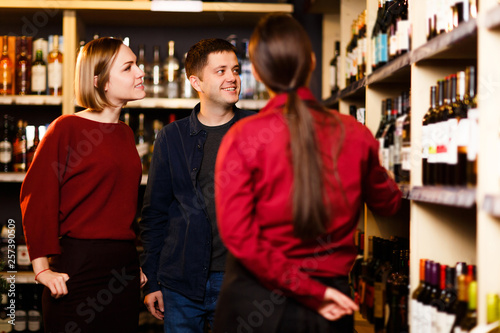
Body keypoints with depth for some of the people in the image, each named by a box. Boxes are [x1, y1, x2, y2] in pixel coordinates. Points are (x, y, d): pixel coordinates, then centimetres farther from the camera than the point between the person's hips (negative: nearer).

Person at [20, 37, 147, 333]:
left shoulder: (126, 134, 14)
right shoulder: (67, 128, -7)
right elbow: (37, 196, -10)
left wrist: (135, 264, 15)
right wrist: (42, 268, -13)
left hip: (124, 267, 7)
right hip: (78, 266, -6)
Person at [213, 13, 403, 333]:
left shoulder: (243, 138, -12)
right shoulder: (356, 135, -4)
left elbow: (238, 234, -18)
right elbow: (388, 203, 13)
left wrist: (309, 291, -14)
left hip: (255, 305, -2)